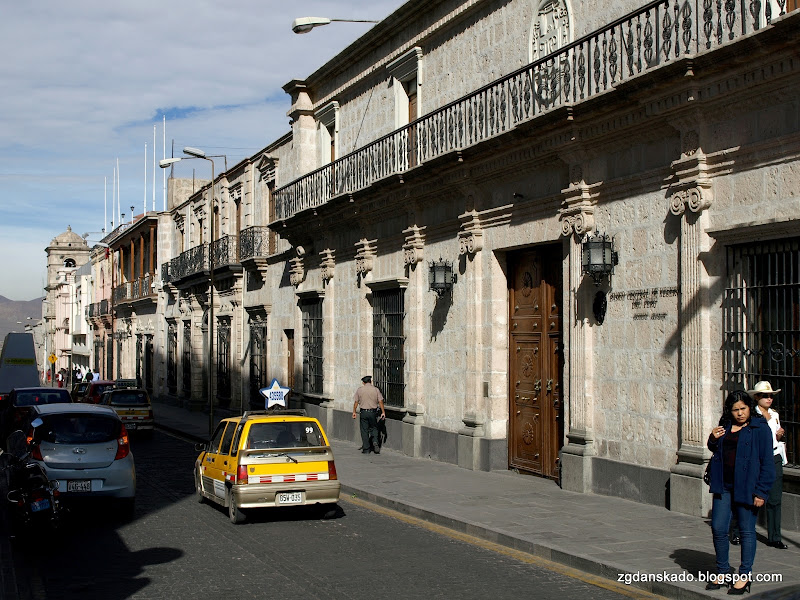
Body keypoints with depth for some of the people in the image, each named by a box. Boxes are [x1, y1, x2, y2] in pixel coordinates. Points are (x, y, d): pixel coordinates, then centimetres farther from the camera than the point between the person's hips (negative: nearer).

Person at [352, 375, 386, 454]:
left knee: (364, 431, 5)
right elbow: (380, 401, -2)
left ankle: (366, 449, 6)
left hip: (363, 412, 0)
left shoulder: (360, 390, 1)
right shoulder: (376, 390, 0)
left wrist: (354, 412, 11)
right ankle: (375, 442, -8)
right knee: (374, 428, 16)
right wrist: (383, 412, 4)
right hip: (373, 412, 0)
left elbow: (356, 402, 2)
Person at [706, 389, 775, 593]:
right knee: (718, 528, 5)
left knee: (747, 531, 4)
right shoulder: (725, 426, 11)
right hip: (723, 486, 5)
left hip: (746, 488, -5)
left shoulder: (760, 428, -6)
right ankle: (723, 572, 20)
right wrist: (713, 440, 2)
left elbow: (767, 463, -8)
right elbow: (716, 451, 25)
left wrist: (761, 492, -13)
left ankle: (744, 576, 15)